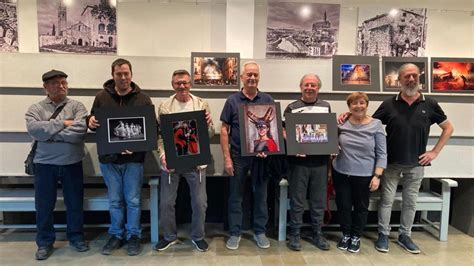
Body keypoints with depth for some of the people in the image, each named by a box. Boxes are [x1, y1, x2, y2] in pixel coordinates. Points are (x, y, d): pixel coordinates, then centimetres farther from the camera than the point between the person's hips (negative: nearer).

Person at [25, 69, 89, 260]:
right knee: (44, 206, 10)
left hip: (72, 163, 0)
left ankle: (76, 237, 29)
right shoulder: (35, 109, 4)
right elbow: (34, 129, -16)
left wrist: (48, 134, -13)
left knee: (75, 203, 11)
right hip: (44, 164, 1)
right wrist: (62, 123, -17)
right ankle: (44, 242, 28)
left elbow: (80, 131, -17)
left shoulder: (77, 106, 0)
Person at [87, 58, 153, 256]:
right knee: (115, 201, 13)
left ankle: (133, 236, 23)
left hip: (134, 158, -1)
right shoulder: (102, 97, 4)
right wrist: (91, 121, -13)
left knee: (133, 200, 8)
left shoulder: (143, 98, 0)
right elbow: (94, 122, 12)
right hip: (109, 158, 2)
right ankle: (116, 235, 29)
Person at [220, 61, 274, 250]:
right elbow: (224, 129, -1)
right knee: (235, 196, 8)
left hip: (262, 155, 1)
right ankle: (235, 233, 22)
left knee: (261, 195, 11)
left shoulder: (268, 100, 3)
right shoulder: (232, 101, -1)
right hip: (238, 155, -1)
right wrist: (227, 157, -8)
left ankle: (260, 232, 26)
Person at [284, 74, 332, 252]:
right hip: (299, 160, -2)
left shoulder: (326, 107, 11)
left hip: (321, 161, 3)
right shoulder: (292, 108, 2)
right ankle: (294, 234, 18)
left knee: (319, 200, 11)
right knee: (297, 200, 4)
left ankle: (317, 233, 25)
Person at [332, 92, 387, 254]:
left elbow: (381, 154, -6)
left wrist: (377, 175, -11)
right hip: (341, 173, 2)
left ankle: (356, 237, 31)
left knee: (361, 207, 12)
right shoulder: (341, 123, -2)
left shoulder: (376, 125, -6)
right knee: (343, 206, 11)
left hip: (365, 175, -1)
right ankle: (346, 235, 32)